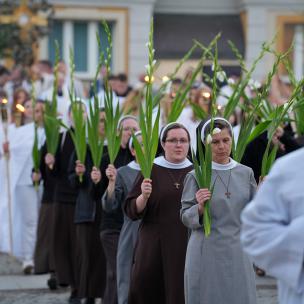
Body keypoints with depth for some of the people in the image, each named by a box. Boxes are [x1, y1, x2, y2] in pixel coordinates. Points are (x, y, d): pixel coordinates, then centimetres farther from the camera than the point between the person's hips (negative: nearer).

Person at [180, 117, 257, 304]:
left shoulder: (246, 173, 7)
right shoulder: (196, 176, -2)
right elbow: (186, 217, -1)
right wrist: (200, 208, -20)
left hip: (238, 252, 3)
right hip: (207, 252, -3)